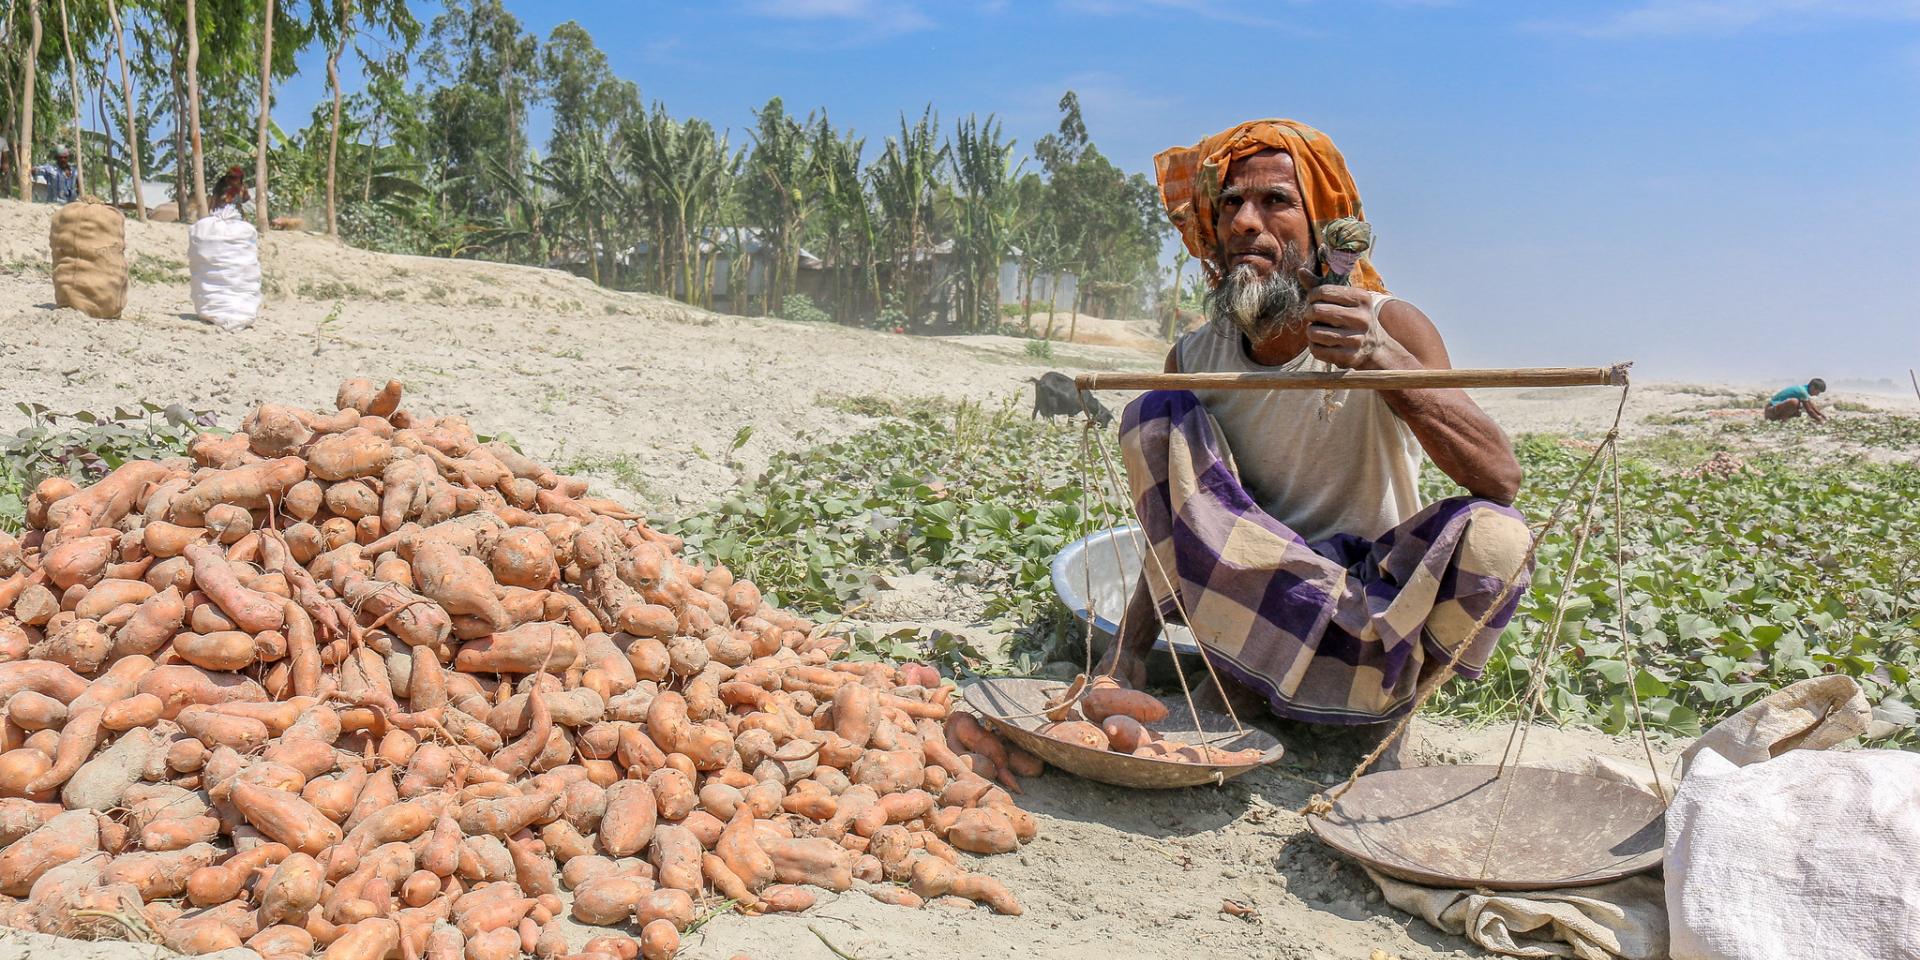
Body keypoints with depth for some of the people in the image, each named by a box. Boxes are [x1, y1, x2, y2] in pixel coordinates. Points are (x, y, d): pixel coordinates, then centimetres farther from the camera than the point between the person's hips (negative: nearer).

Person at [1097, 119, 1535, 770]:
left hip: (1377, 596, -1)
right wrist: (1131, 646, -8)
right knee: (1154, 415, -15)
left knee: (1492, 534, -32)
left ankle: (1381, 707, -2)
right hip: (1252, 608, 1)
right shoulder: (1193, 360, -4)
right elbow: (1176, 524, 4)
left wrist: (1383, 362, -40)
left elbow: (1501, 479, -26)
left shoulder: (1387, 327, -13)